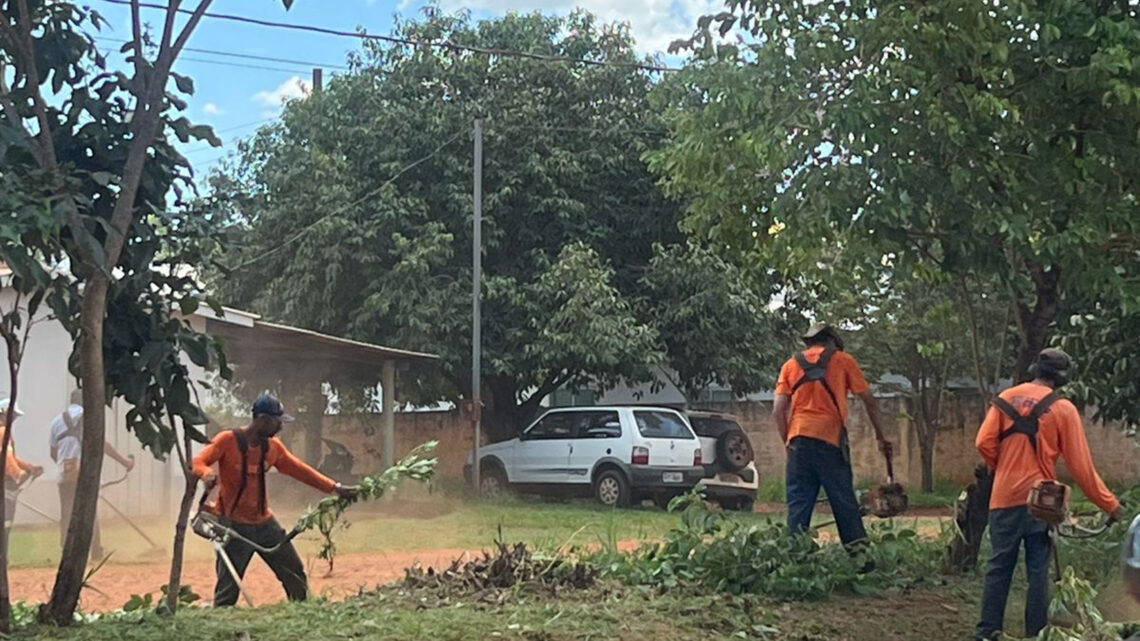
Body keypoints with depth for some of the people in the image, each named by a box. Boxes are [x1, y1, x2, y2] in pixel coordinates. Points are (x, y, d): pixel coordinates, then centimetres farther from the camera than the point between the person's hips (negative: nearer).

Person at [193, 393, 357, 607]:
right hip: (234, 525, -6)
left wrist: (334, 487, 4)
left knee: (294, 572, 11)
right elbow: (198, 462, -17)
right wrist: (208, 474, -42)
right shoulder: (228, 440, -13)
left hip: (264, 522, 6)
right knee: (228, 586, -9)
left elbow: (300, 470, 9)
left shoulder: (273, 447, 4)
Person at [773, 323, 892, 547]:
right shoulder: (842, 360, 10)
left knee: (798, 502, 3)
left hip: (799, 438, 2)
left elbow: (778, 410, 6)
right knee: (844, 500, 2)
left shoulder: (791, 365, 16)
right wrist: (880, 437, 16)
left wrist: (788, 441, 13)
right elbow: (869, 400, 9)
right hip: (830, 439, -2)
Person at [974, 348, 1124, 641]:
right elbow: (1081, 465, -5)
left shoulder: (1005, 399, 3)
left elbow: (984, 443, -4)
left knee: (999, 566, 8)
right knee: (1038, 570, 5)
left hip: (1004, 498, 2)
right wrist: (1109, 504, 2)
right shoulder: (1063, 409, -4)